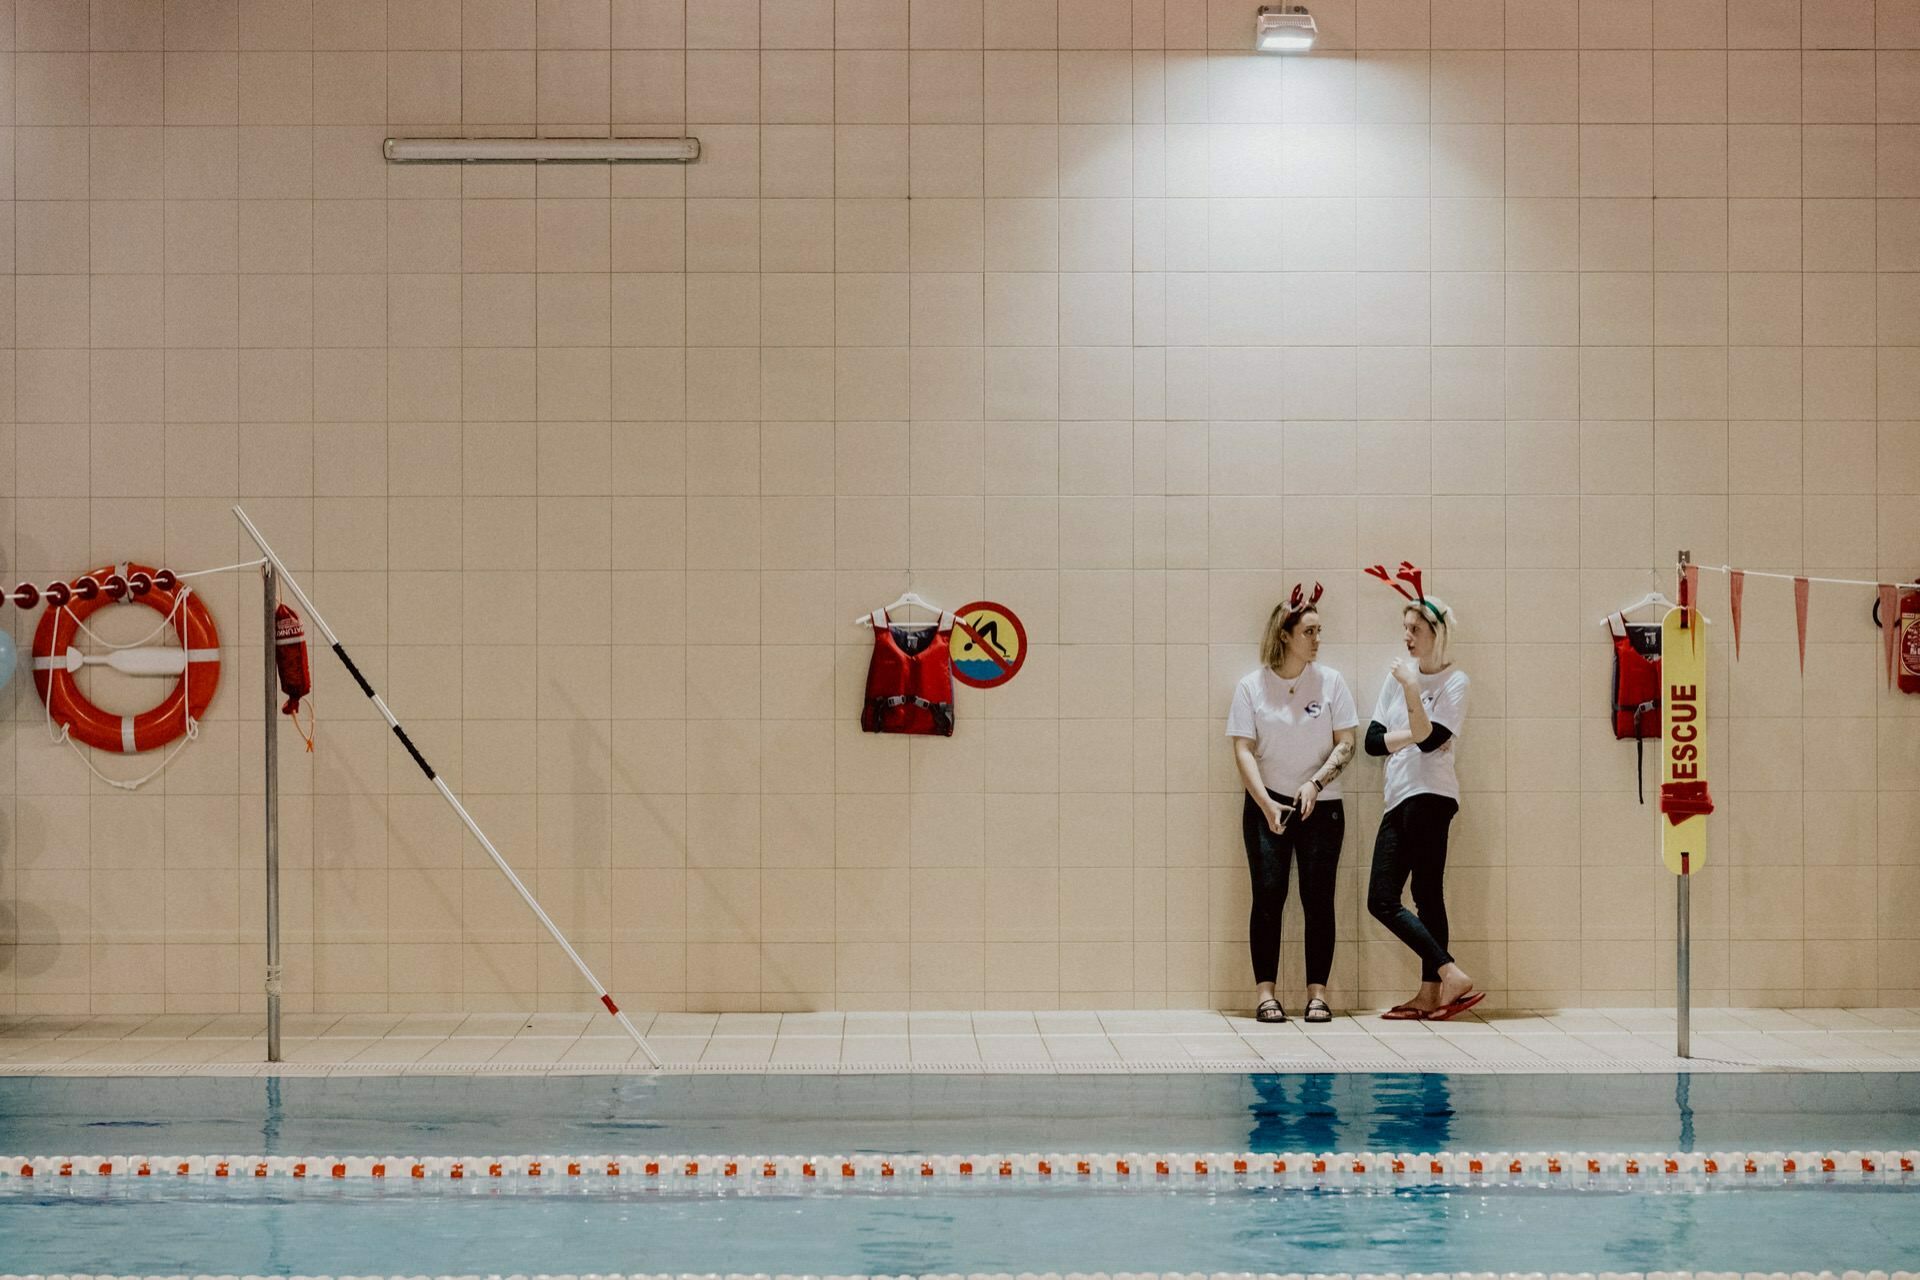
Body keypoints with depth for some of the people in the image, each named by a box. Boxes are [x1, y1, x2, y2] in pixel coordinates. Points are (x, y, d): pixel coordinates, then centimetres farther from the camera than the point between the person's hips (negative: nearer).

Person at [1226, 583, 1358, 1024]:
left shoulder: (1330, 681, 2)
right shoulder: (1251, 686, -1)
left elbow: (1346, 744, 0)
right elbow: (1244, 749, -5)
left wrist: (1315, 782, -15)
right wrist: (1266, 803, -16)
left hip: (1321, 805, 1)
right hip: (1267, 806, -1)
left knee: (1318, 898, -1)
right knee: (1268, 896, -5)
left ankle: (1317, 992, 5)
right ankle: (1265, 991, 0)